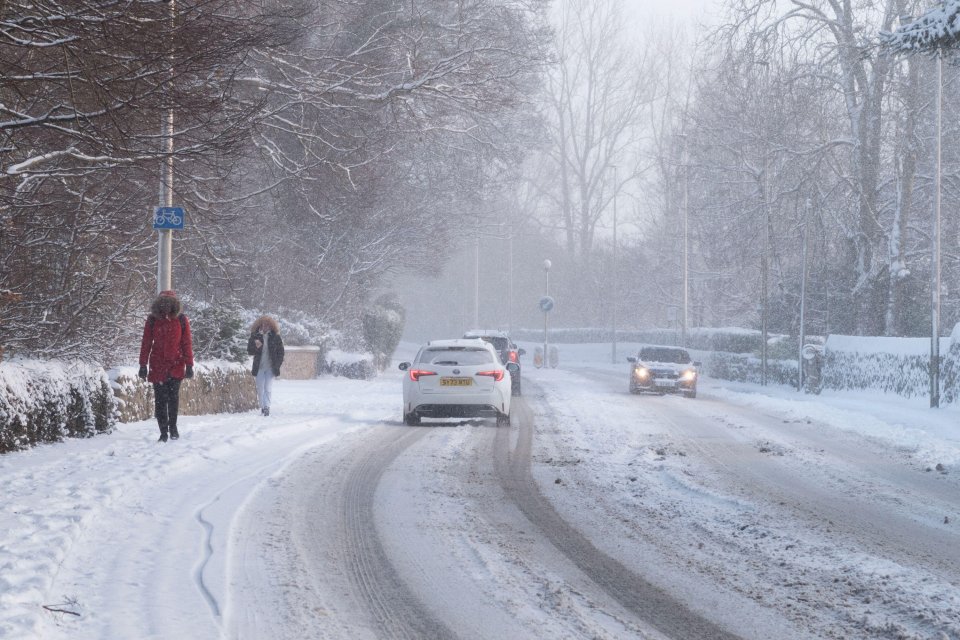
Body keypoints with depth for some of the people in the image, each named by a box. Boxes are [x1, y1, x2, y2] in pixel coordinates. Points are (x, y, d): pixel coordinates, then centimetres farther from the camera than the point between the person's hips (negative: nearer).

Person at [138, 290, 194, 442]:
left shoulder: (181, 319, 0)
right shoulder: (152, 320, 0)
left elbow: (187, 343, 1)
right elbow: (146, 343, 3)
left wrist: (189, 365, -2)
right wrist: (143, 365, 0)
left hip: (176, 365, 0)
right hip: (157, 365, 1)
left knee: (173, 396, -5)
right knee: (160, 399, 0)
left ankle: (173, 427, 13)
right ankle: (163, 432, 5)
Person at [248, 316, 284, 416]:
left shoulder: (275, 337, 2)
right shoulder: (255, 337, 3)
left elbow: (280, 352, 6)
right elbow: (249, 351, 3)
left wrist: (277, 364, -2)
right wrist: (256, 346, -19)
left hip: (270, 367, -1)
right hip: (259, 367, 1)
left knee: (268, 388, -10)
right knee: (260, 388, 4)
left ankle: (266, 407, -14)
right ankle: (263, 407, 16)